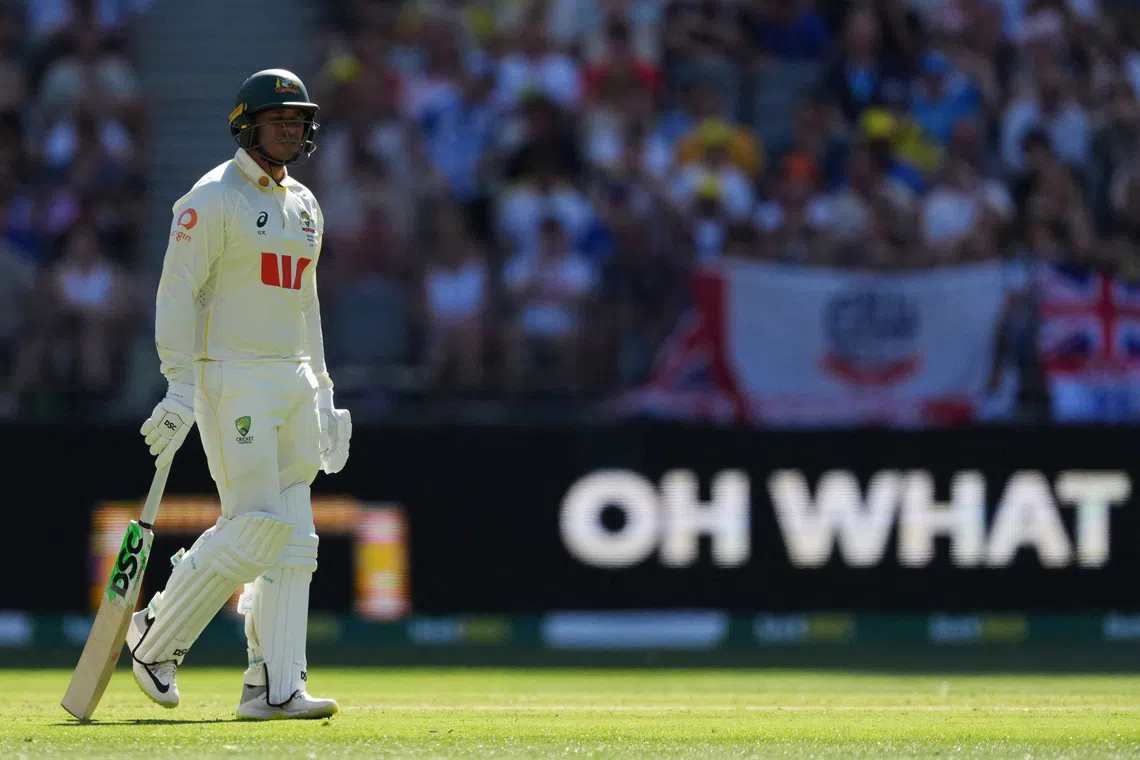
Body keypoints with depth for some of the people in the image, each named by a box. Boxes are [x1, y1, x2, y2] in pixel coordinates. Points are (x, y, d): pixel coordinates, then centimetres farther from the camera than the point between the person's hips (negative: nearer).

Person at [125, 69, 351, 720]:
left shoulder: (304, 205, 17)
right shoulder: (213, 198, -8)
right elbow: (177, 291, -12)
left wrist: (323, 394, 18)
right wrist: (180, 389, -20)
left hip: (292, 382, 8)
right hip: (230, 377, -8)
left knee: (293, 536, 1)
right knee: (255, 524, -15)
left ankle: (275, 688, 1)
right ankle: (158, 637, 2)